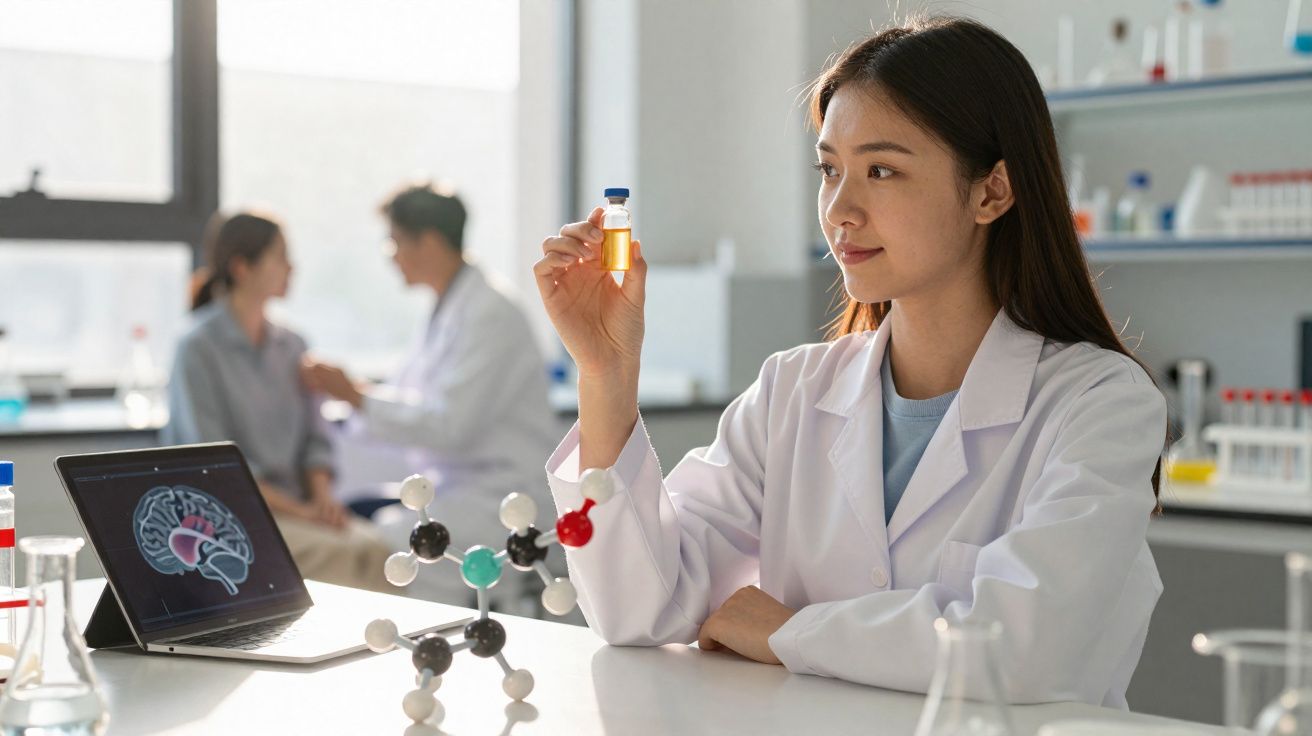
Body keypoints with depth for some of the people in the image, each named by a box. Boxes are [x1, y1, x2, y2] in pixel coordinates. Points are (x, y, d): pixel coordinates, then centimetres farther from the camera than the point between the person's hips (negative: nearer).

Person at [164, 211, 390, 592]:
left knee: (374, 546, -24)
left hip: (294, 507, 6)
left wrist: (322, 498, -5)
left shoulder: (291, 346, 12)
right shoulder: (198, 349, -7)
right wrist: (298, 510, -17)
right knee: (341, 555, -30)